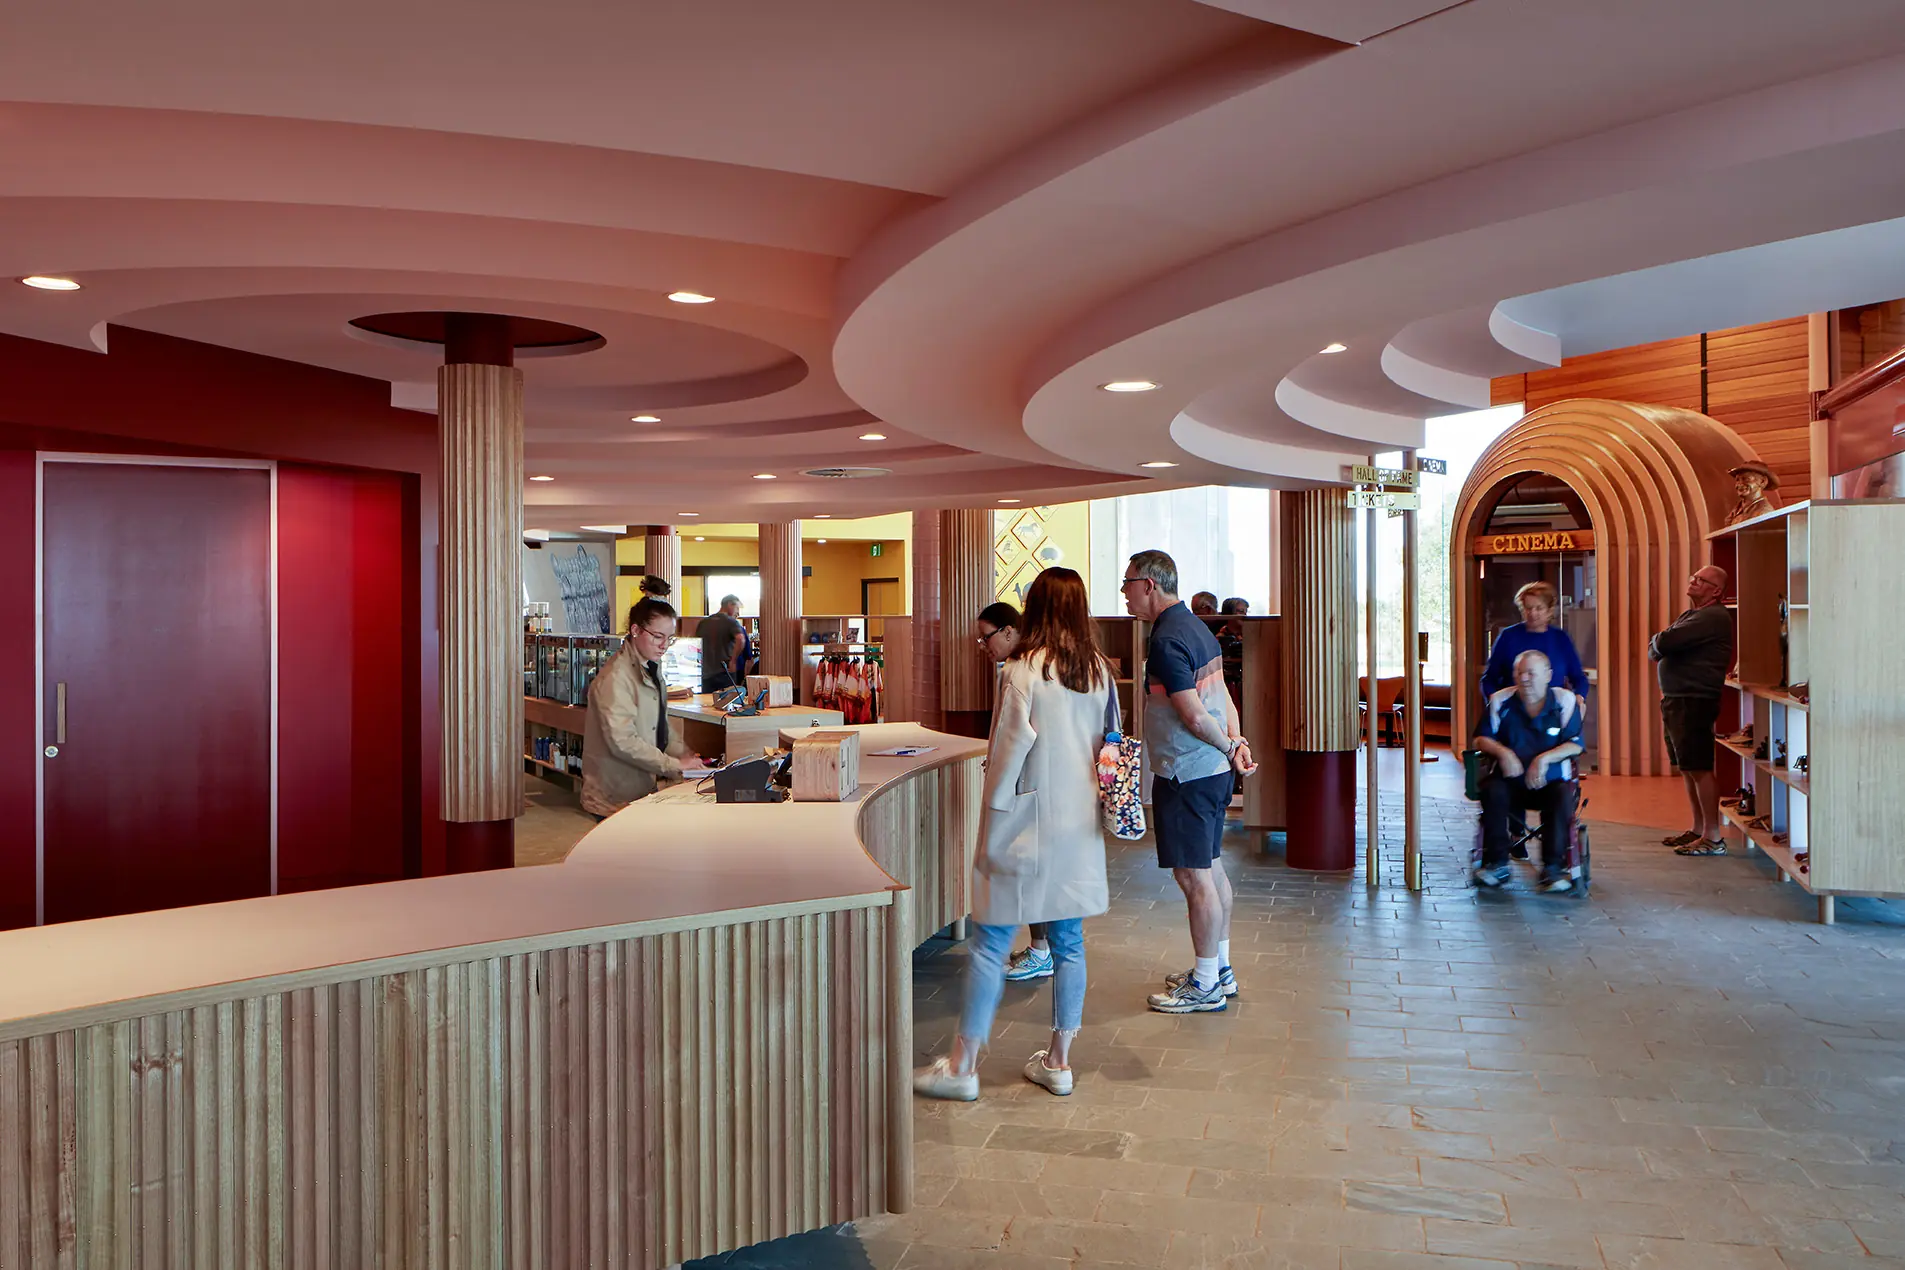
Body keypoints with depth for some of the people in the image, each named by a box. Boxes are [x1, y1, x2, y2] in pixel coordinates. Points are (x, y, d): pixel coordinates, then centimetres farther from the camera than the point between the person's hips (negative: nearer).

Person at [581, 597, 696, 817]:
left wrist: (685, 756, 2)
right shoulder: (616, 677, -19)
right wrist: (674, 766, -22)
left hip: (646, 788, 9)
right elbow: (622, 742, -25)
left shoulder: (652, 668, 12)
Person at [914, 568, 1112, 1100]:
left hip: (1029, 822, -6)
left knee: (990, 943, 2)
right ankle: (1058, 1061, 21)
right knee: (1069, 942, 12)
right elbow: (1109, 743, 9)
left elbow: (1012, 746, -14)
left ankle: (962, 1064, 9)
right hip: (1080, 824, 6)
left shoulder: (1023, 670, -13)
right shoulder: (1099, 671, 4)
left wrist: (993, 817, -6)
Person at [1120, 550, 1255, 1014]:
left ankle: (1206, 984, 7)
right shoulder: (1197, 628, 13)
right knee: (1211, 869, 17)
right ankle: (1220, 969, 28)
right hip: (1213, 771, 10)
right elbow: (1222, 697, 13)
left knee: (1194, 876, -2)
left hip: (1186, 775, -10)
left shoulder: (1167, 641, -20)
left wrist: (1228, 747, -8)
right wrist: (1236, 742, 1)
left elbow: (1194, 717, -23)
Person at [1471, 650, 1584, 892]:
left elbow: (1575, 744, -3)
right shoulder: (1501, 700, 5)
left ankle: (1552, 867, -25)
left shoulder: (1565, 700, 3)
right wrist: (1503, 752, -16)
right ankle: (1497, 863, -21)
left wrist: (1545, 758, -19)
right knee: (1492, 790, -31)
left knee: (1564, 796, -33)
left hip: (1551, 782, -1)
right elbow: (1481, 738, 5)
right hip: (1512, 782, 1)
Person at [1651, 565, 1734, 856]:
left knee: (1699, 769, -9)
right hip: (1675, 700, 10)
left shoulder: (1713, 617, -14)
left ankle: (1713, 838, -5)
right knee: (1687, 768, 14)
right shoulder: (1691, 615, 20)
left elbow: (1664, 643, -22)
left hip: (1694, 701, -10)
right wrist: (1658, 647, -5)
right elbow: (1656, 647, 18)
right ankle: (1698, 829, 22)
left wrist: (1656, 645, 0)